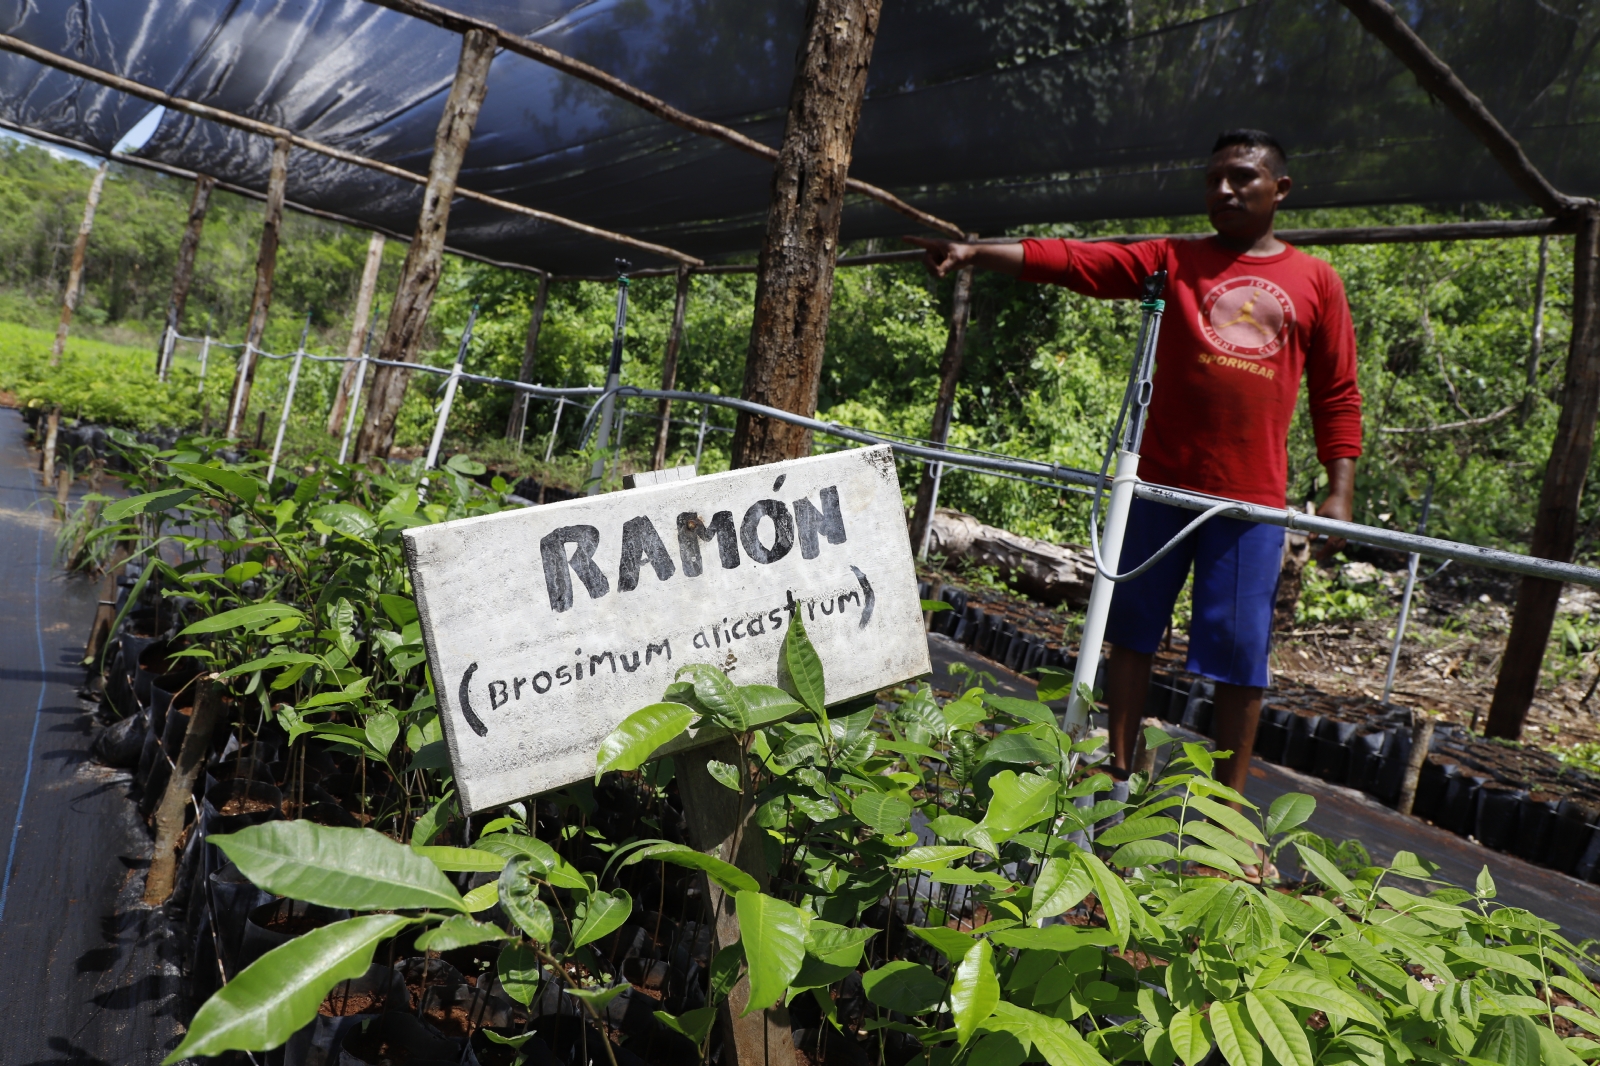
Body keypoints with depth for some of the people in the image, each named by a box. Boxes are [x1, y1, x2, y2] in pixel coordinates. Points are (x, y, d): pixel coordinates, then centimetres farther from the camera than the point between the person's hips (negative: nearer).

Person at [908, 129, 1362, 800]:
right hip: (1162, 486, 1)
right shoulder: (1173, 261, 8)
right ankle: (1120, 774, 24)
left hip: (1252, 499, -1)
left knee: (1240, 653, 2)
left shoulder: (1315, 281, 8)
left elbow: (1337, 396, 10)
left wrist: (1340, 491, 2)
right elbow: (1070, 260, -3)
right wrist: (973, 253, -14)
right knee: (1132, 632, 8)